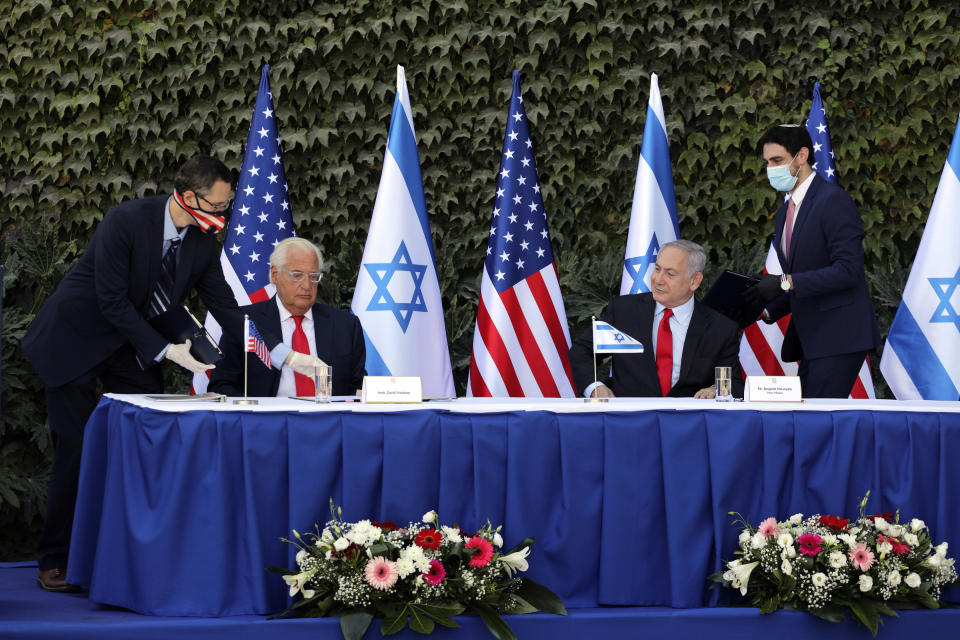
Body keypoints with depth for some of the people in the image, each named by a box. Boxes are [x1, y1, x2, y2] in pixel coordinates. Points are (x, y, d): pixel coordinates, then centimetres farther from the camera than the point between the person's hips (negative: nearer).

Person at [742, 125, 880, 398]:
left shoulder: (834, 200, -11)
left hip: (839, 336, -9)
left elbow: (849, 269, -19)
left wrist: (786, 283, -22)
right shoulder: (785, 213, 18)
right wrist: (766, 311, 6)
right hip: (809, 339, 9)